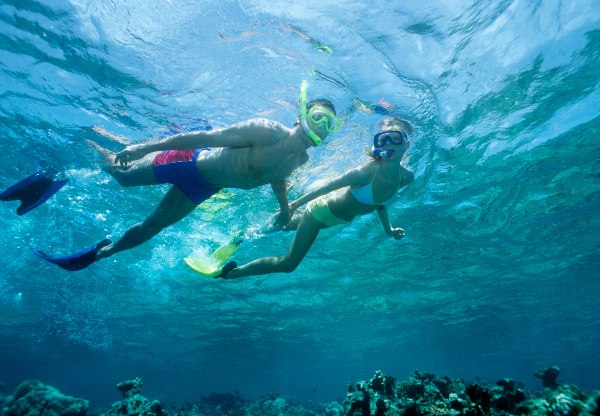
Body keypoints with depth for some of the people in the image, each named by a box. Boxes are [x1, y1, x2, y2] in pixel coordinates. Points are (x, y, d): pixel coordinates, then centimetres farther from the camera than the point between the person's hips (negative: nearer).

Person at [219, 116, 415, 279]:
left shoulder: (407, 177, -12)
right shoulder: (368, 170, -35)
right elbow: (328, 186, -26)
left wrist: (388, 228, 12)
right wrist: (292, 205, -19)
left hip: (342, 217, 7)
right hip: (321, 210, -7)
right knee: (288, 264, 1)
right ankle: (229, 272, 16)